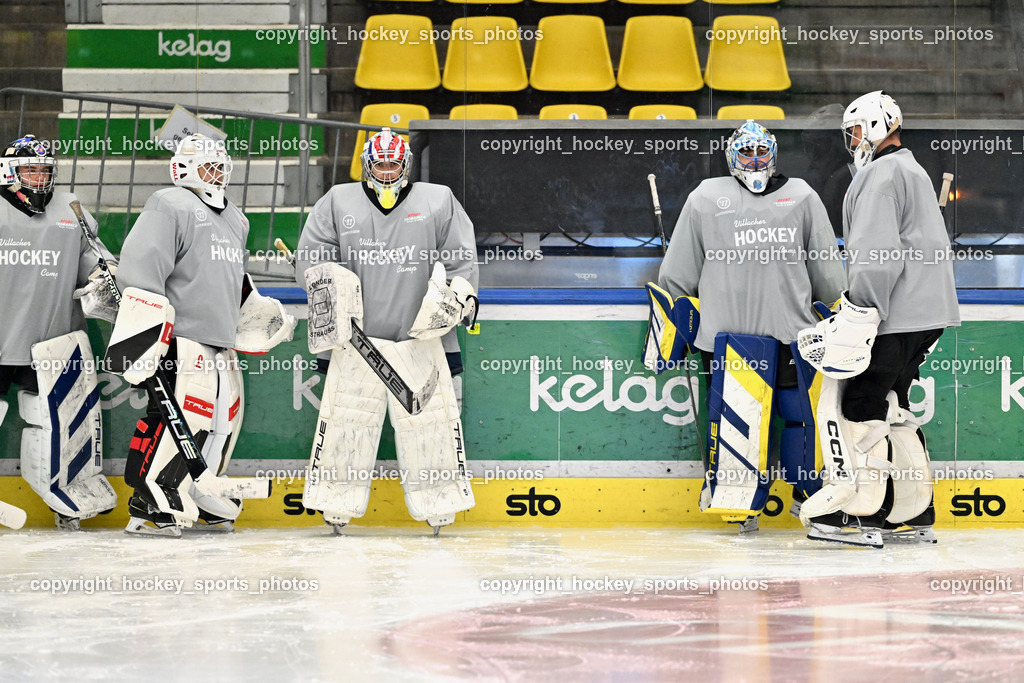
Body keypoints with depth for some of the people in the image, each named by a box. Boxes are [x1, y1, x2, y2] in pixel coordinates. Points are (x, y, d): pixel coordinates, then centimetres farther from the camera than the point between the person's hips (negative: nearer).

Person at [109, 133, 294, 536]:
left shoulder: (234, 220, 23)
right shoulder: (170, 207, -6)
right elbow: (141, 267, -16)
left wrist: (262, 312, 26)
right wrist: (143, 333, -24)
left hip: (221, 340, 9)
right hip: (181, 339, -9)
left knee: (225, 416, 11)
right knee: (179, 417, -16)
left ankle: (197, 503, 22)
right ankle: (148, 507, -12)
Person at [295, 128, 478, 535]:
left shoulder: (438, 203, 10)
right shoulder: (337, 203, 11)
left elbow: (463, 262, 10)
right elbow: (308, 258, 10)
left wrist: (457, 298, -5)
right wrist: (327, 280, -8)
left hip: (420, 339, 0)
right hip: (357, 338, 0)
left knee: (430, 420, -1)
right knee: (344, 420, -1)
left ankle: (439, 507, 10)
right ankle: (337, 508, 9)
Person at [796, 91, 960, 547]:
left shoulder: (881, 174, -11)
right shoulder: (914, 172, 23)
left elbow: (878, 251, -21)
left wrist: (859, 313, -23)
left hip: (896, 318, -10)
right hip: (924, 314, 10)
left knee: (862, 407, -7)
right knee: (892, 409, 13)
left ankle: (859, 513, -6)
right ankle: (913, 514, 13)